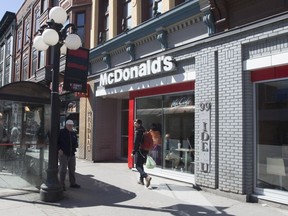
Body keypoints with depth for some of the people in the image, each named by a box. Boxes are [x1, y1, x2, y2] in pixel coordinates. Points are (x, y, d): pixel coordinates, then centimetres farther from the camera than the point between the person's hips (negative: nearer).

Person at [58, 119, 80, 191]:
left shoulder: (73, 133, 13)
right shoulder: (61, 132, -5)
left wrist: (76, 145, 2)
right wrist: (59, 149, -16)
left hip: (71, 154, 6)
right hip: (63, 154, -6)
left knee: (72, 169, 13)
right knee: (63, 170, -5)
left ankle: (73, 183, 24)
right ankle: (62, 185, 5)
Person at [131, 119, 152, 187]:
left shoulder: (138, 131, -14)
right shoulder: (143, 131, 12)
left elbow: (136, 142, -19)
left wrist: (133, 152, -15)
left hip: (139, 151, -8)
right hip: (144, 151, 8)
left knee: (138, 166, -4)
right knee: (141, 165, 19)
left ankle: (147, 176, -24)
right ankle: (141, 180, 25)